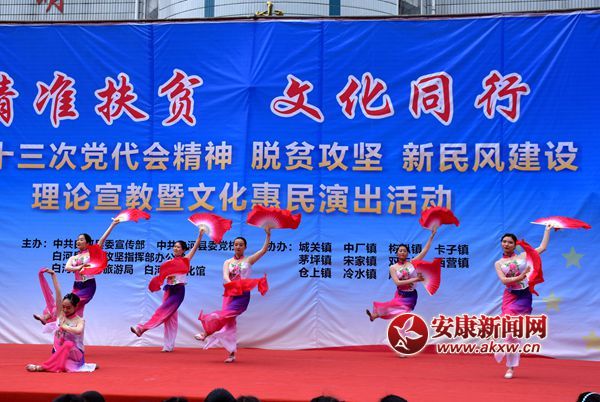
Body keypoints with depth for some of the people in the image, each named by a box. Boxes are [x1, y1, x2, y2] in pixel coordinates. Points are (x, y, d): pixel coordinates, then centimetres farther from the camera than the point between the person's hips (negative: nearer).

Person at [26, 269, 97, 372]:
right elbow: (58, 293, -4)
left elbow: (78, 331, -32)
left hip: (75, 353, -5)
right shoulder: (60, 315, 3)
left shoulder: (80, 320, -7)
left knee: (68, 344, -36)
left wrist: (64, 326, -18)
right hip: (59, 352, 5)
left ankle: (42, 367, -34)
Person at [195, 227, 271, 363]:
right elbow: (225, 276, -8)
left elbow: (264, 249, 0)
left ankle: (206, 333, -8)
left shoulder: (248, 260, 7)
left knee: (225, 315, -21)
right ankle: (232, 353, -1)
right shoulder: (228, 262, 10)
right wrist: (231, 283, -29)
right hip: (229, 294, 2)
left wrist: (268, 234, -7)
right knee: (229, 321, -5)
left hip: (243, 295, -2)